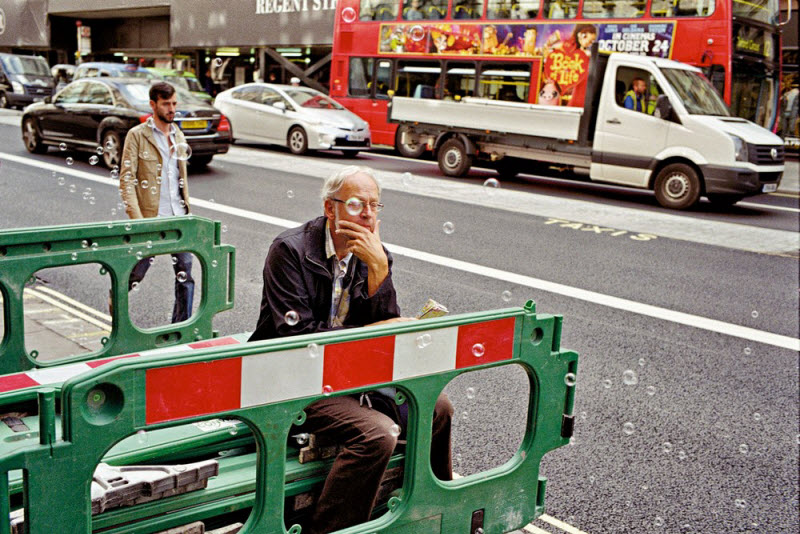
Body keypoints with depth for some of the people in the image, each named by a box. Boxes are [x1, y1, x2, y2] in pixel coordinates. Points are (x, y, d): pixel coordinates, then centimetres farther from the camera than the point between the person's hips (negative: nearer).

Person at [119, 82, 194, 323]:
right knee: (136, 273, 4)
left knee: (185, 273, 3)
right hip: (151, 217, -5)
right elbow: (126, 180, -9)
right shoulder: (137, 135, -4)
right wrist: (137, 218, -18)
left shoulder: (178, 136, 14)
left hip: (178, 218, 5)